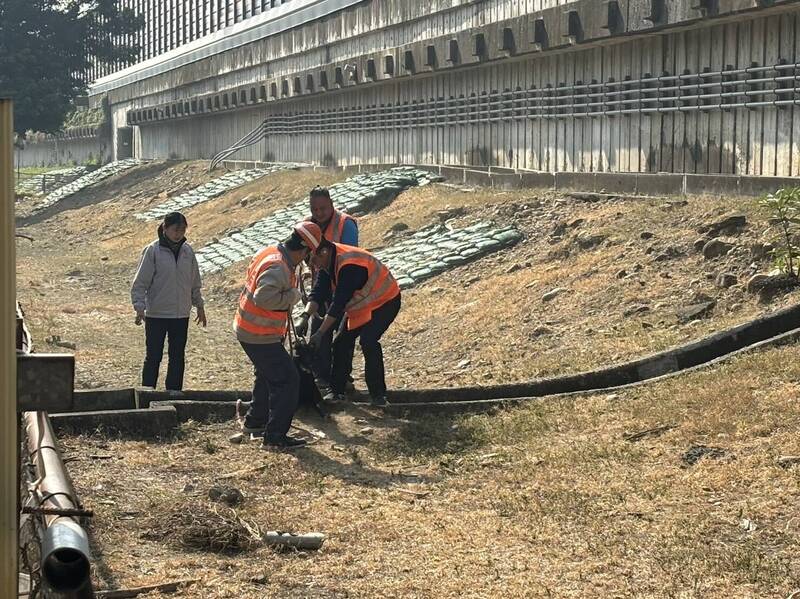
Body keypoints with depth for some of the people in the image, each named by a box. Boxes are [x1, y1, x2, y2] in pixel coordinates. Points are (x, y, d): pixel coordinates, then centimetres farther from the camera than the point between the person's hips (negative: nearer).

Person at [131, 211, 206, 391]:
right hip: (156, 315, -4)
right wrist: (140, 308, -18)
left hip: (181, 315, 4)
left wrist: (199, 306, 18)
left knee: (178, 358, 10)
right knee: (153, 357, 2)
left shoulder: (188, 251, 5)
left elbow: (195, 283, 16)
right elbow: (140, 282, -9)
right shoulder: (153, 251, -10)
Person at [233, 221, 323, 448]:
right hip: (261, 336, -10)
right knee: (287, 381, -6)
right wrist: (292, 296, -25)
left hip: (247, 330, 10)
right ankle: (275, 436, -5)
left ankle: (254, 421, 42)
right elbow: (264, 297, -38)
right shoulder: (278, 268, -25)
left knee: (268, 375, 28)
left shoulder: (269, 253, 6)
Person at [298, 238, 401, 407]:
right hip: (361, 305, 10)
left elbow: (339, 302, -34)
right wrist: (305, 316, -28)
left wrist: (320, 333, -32)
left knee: (368, 340, -25)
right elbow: (318, 292, -10)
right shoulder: (328, 261, -6)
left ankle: (377, 394, -15)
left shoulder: (349, 265, -34)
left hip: (385, 302, -10)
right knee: (342, 341, 6)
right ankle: (336, 391, 17)